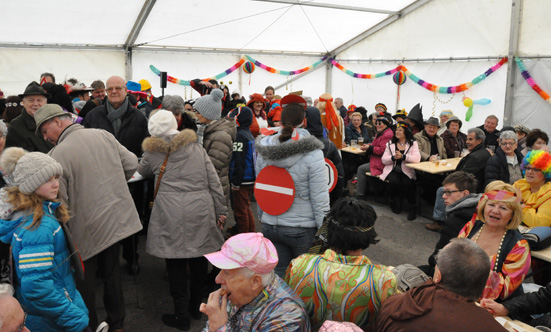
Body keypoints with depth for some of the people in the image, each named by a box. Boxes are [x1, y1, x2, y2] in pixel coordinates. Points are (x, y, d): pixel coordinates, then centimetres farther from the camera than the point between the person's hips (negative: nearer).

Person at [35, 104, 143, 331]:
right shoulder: (103, 135, -1)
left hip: (87, 228, -6)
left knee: (85, 281, 13)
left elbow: (59, 201, -15)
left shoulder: (58, 154, -16)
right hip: (117, 219, 6)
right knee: (112, 273, 20)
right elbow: (131, 163, 7)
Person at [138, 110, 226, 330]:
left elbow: (142, 171, 25)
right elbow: (213, 181, 6)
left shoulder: (153, 152, 4)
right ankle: (196, 306, 32)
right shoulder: (195, 146, 9)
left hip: (171, 215, -2)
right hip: (201, 211, 3)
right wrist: (220, 210, 10)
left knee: (176, 264, 7)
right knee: (199, 259, 15)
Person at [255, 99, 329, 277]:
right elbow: (319, 197, -14)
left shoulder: (263, 150, -1)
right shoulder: (312, 154, -15)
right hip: (302, 228, -3)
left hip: (270, 225, 4)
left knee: (279, 273, 16)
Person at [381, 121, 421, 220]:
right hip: (393, 170, 2)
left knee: (407, 183, -31)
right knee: (394, 182, -30)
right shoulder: (390, 143, 14)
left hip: (407, 171, -1)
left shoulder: (413, 143, 6)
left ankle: (413, 207, -8)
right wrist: (393, 157, -15)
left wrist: (403, 156, -23)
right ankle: (395, 204, 0)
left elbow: (417, 158, -11)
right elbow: (384, 160, 5)